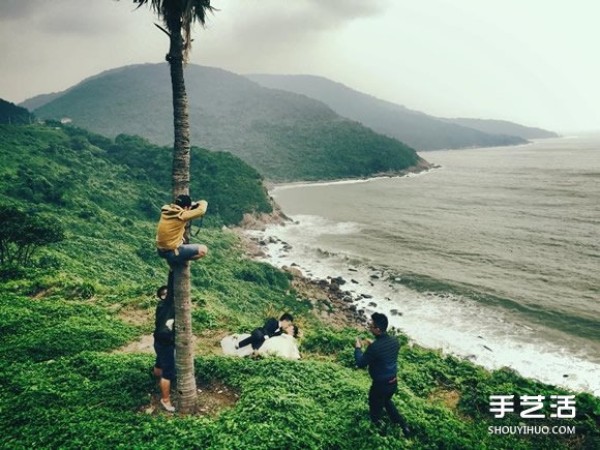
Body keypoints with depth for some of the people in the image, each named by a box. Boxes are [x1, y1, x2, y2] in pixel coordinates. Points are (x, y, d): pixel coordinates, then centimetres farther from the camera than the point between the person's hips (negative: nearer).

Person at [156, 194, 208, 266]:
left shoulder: (165, 210, 0)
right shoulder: (181, 215, -20)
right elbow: (202, 209, -18)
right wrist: (196, 203, 4)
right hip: (171, 252, -7)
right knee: (203, 250, -4)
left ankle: (172, 261, 24)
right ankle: (178, 260, 5)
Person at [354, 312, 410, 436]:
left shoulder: (374, 348, -32)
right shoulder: (394, 340, -10)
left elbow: (360, 363, -18)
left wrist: (358, 348, -4)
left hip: (380, 385, -7)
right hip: (393, 382, 7)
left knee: (375, 410, 21)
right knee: (387, 401, 34)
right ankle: (403, 426, 37)